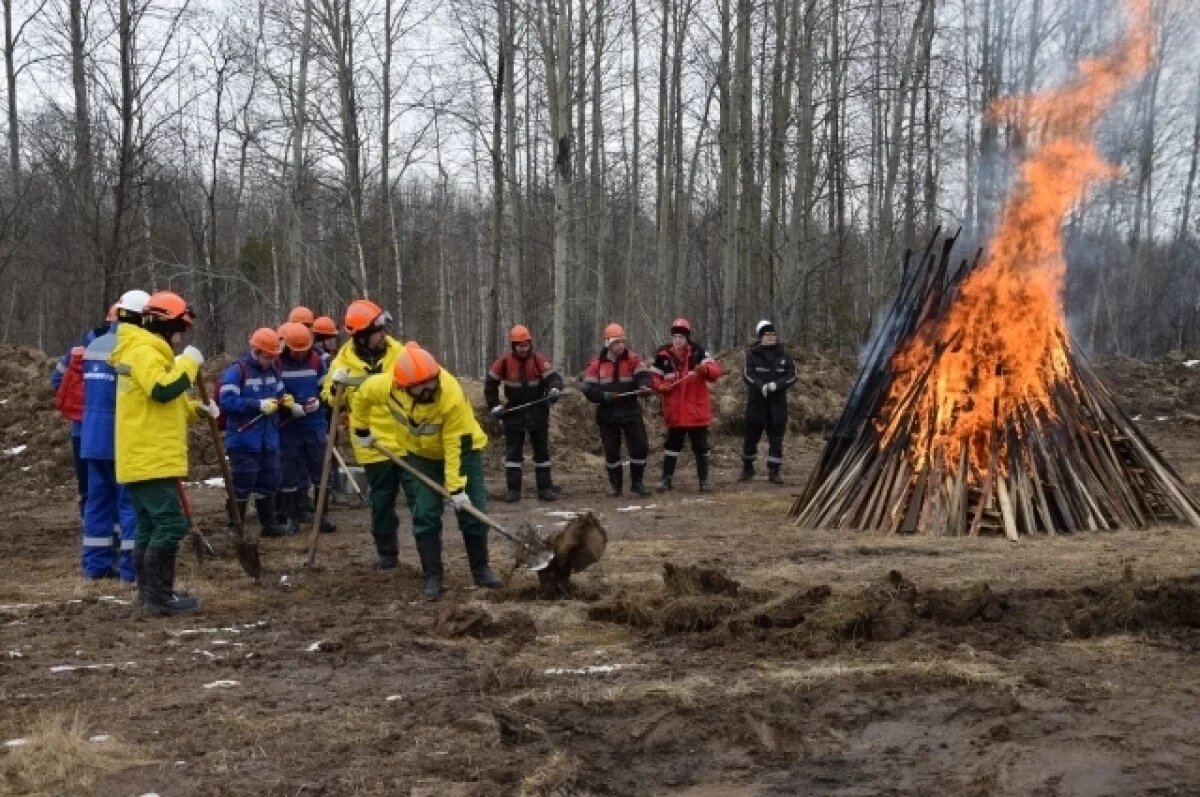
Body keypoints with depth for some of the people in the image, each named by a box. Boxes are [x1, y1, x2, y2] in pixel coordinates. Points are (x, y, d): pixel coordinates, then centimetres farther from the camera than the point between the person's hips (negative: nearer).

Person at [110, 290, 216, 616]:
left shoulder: (149, 352, 21)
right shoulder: (143, 351, -13)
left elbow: (161, 405, 27)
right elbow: (162, 391, -29)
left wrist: (196, 409, 12)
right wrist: (189, 363, -17)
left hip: (146, 458, 11)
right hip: (150, 459, -11)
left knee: (151, 526, 14)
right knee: (171, 524, -11)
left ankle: (150, 591, 20)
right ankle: (159, 596, -9)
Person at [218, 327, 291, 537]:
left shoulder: (273, 370, 9)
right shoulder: (236, 371, -14)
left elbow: (279, 393, 21)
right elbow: (227, 401, -22)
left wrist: (285, 400, -3)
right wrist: (258, 405, -24)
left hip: (269, 439, 7)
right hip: (244, 441, -7)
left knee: (269, 482, 15)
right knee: (242, 485, -3)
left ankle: (269, 523, 27)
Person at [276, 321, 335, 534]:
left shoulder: (316, 360, 2)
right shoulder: (276, 364, -8)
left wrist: (318, 401, -8)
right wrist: (290, 407, -20)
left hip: (314, 424, 3)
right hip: (288, 427, -3)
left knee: (320, 470, 6)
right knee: (289, 472, 4)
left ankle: (323, 514, 16)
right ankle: (291, 516, 15)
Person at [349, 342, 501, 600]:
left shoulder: (453, 396, -37)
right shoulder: (384, 385, -27)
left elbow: (458, 446, -31)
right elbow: (361, 396, -3)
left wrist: (457, 487, -30)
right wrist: (361, 430, 8)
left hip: (460, 447, -2)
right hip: (419, 454, 2)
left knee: (473, 511, 0)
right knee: (425, 515, -4)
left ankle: (481, 570, 16)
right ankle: (432, 577, 5)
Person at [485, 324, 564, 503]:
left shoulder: (538, 359, -10)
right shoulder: (504, 361, -8)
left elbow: (553, 377, -13)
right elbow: (490, 383, 3)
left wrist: (554, 390, -35)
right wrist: (494, 406, 0)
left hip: (538, 412, 0)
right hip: (513, 412, 0)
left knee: (542, 450, 7)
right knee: (513, 452, 2)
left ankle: (545, 488, 14)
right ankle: (513, 489, 8)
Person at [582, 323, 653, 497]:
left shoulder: (633, 359, 0)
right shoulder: (596, 364, -2)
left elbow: (643, 375, -16)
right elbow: (589, 390, -6)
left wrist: (644, 386, -37)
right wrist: (604, 395, -23)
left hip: (631, 411, 1)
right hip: (607, 414, -1)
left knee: (640, 447, -4)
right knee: (611, 452, 6)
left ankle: (637, 482, 13)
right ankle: (615, 485, 23)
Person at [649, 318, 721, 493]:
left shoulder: (698, 351, -5)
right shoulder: (663, 354, 0)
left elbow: (716, 372, -11)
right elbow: (654, 376, 8)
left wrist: (705, 368, -32)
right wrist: (661, 386, -12)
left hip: (697, 408, -1)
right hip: (675, 409, 2)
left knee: (700, 445, 4)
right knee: (672, 444, 11)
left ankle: (704, 480, 13)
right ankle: (666, 479, 19)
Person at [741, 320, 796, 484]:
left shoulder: (784, 356, 5)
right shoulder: (752, 355, -1)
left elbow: (791, 376, -2)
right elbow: (748, 375, -12)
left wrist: (776, 385, -19)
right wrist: (761, 386, -27)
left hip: (777, 404, 2)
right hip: (756, 402, -1)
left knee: (776, 439, 2)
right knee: (751, 436, 6)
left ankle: (774, 472, 9)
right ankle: (747, 469, 23)